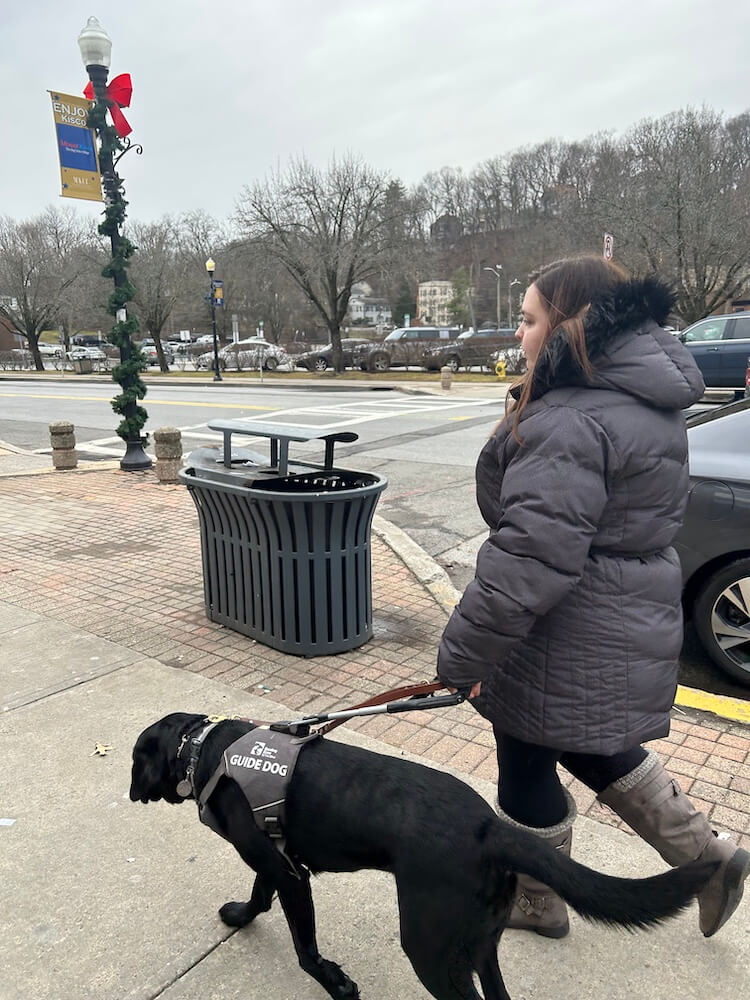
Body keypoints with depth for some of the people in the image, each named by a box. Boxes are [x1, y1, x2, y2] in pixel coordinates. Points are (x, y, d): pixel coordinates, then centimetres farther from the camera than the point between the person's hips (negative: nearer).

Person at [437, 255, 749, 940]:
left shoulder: (570, 422, -26)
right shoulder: (647, 400, 6)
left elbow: (532, 558, -30)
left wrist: (464, 655, -21)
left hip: (568, 644, -9)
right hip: (632, 623, 9)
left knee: (527, 768, 14)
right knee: (593, 750, 29)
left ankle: (536, 904, 39)